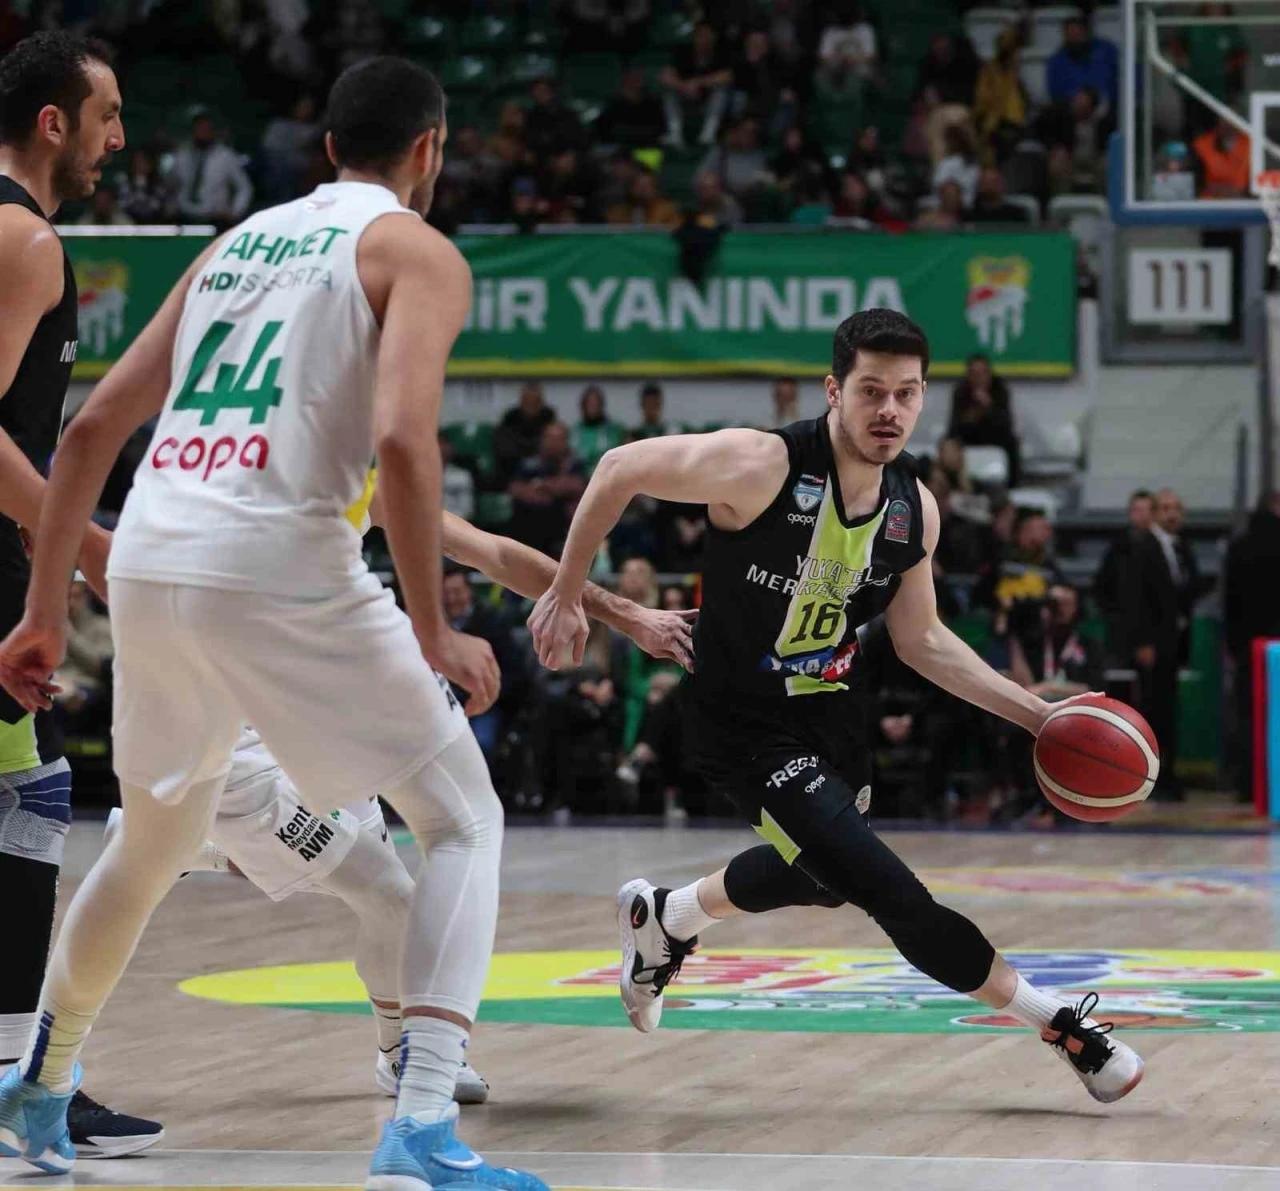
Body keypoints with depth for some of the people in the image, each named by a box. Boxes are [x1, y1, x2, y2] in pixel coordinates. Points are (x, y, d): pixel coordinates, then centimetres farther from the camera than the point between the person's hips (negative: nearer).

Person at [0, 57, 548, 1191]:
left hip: (147, 561, 6)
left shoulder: (238, 239, 23)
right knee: (464, 819, 4)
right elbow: (400, 440, -14)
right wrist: (434, 634, -9)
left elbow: (93, 428, 21)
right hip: (281, 570, -6)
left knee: (152, 842, 29)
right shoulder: (416, 252, 4)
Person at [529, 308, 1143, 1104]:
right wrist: (566, 595, -10)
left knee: (818, 876, 29)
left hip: (837, 714, 8)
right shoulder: (763, 466, -27)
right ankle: (1063, 1026, -2)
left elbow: (921, 640, 7)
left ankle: (663, 919, 56)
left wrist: (1035, 714, 0)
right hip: (749, 731, -8)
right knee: (893, 895, -15)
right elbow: (621, 470, -15)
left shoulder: (915, 508, -7)